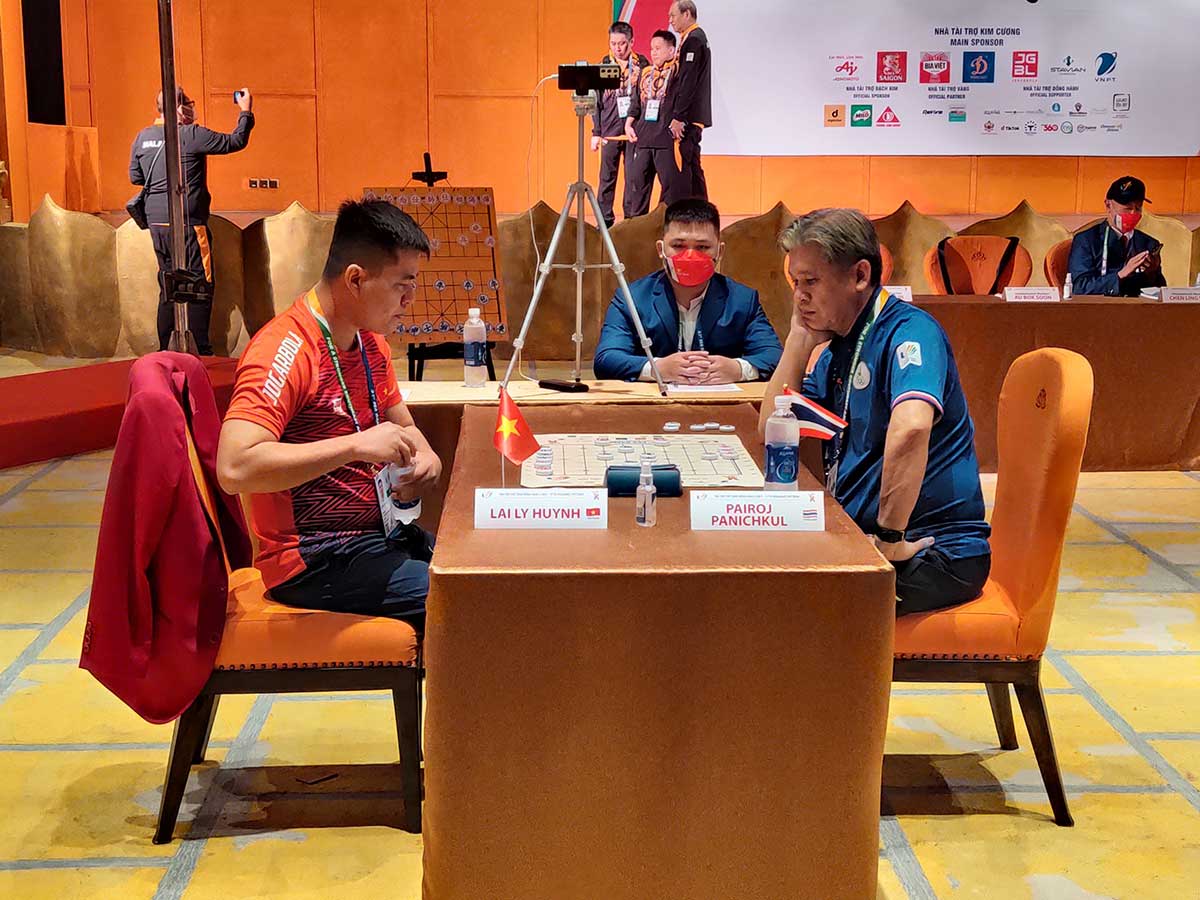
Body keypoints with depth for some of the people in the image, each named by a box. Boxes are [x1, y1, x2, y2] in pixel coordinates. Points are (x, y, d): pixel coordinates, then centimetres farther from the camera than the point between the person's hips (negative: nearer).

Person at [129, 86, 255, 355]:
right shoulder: (191, 135, -12)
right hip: (186, 223, -7)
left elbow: (135, 176, 15)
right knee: (200, 285, 1)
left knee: (168, 287, 15)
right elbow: (235, 141, -7)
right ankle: (203, 352, 2)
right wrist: (246, 113, 7)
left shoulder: (142, 137, 6)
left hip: (156, 223, 7)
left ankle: (163, 350, 18)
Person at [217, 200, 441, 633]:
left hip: (379, 533, 9)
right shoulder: (285, 350, -19)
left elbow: (402, 426, 22)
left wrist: (424, 458, -2)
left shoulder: (372, 342, 10)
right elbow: (235, 468, -30)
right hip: (315, 560, -9)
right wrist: (356, 445, -32)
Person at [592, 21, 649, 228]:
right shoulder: (604, 65, 6)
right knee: (607, 176, 4)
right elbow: (597, 101, 7)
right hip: (610, 131, 1)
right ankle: (605, 219, 10)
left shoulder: (641, 64, 3)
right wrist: (596, 132, 3)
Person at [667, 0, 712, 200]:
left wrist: (677, 117, -20)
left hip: (689, 116, -10)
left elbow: (688, 82, -19)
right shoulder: (696, 37, 19)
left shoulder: (694, 39, -12)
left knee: (685, 167, -11)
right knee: (693, 167, 13)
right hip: (694, 118, 10)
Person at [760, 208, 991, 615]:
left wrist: (890, 539, -30)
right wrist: (799, 339, 5)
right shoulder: (838, 348, 13)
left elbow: (911, 427, -36)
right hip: (859, 535, 9)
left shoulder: (909, 330, -17)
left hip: (935, 549, -8)